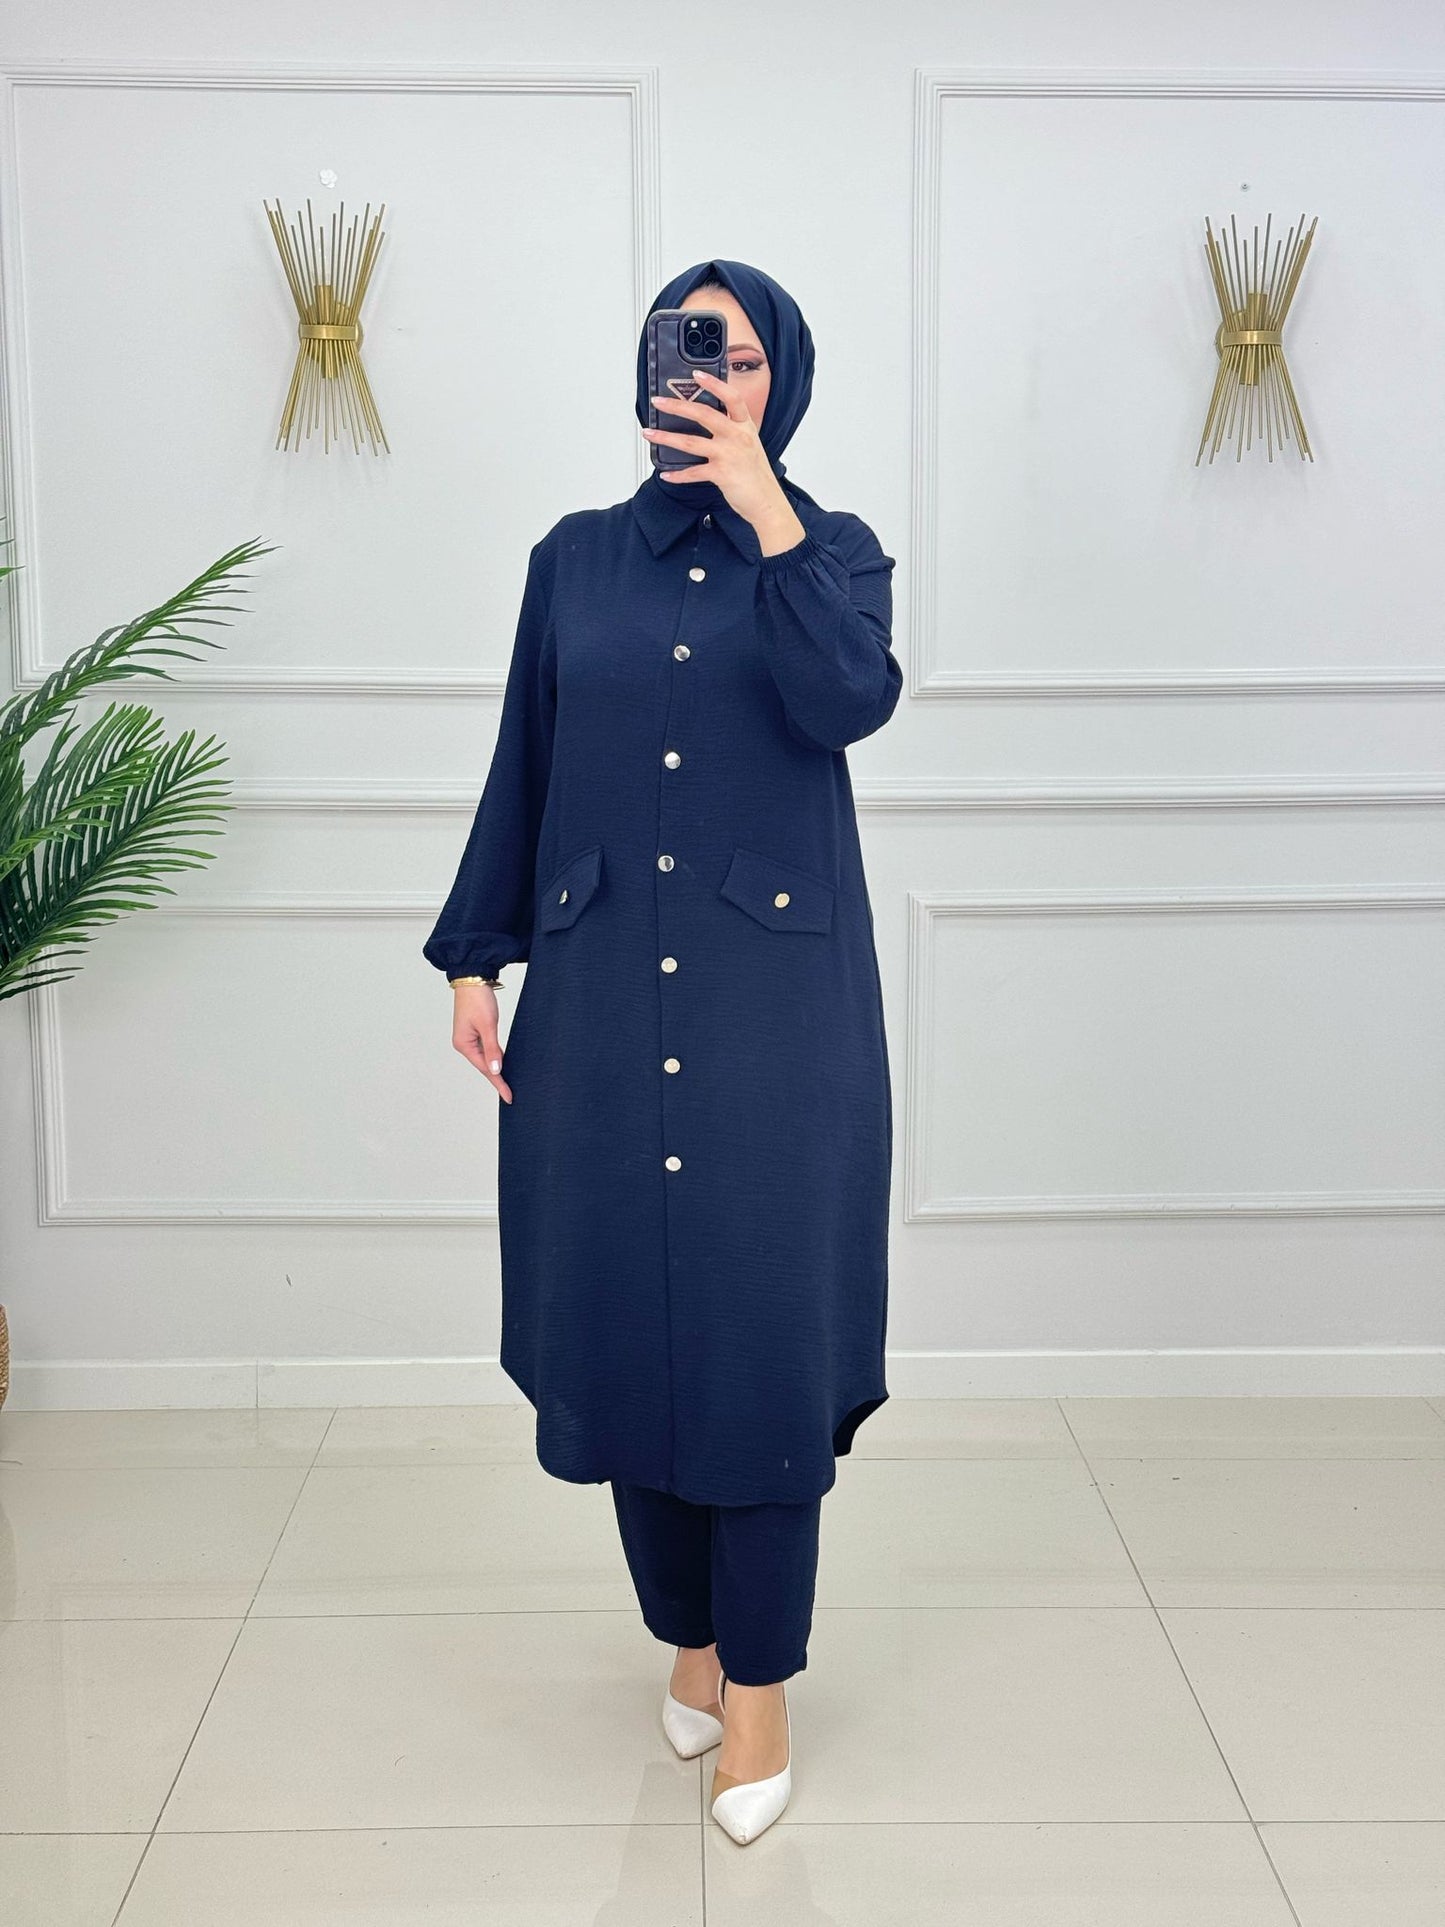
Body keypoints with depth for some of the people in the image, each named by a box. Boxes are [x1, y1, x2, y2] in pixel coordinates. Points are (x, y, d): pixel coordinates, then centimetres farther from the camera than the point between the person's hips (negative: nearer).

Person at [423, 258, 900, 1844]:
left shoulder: (833, 552, 5)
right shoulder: (576, 557, 11)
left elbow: (850, 702, -15)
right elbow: (520, 769, 11)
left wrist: (764, 508, -17)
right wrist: (473, 956, 5)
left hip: (776, 998, -2)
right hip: (603, 995, 2)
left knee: (764, 1328, -3)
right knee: (625, 1317, 6)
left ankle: (760, 1681, 12)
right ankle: (687, 1634, 26)